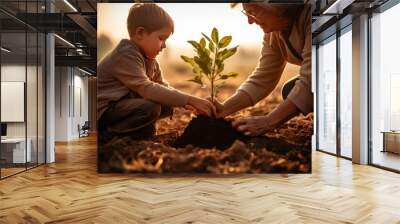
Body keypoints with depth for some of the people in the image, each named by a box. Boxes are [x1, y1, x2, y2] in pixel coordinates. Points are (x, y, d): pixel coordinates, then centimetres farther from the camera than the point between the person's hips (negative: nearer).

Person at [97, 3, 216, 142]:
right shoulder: (126, 56, -24)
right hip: (103, 110, -9)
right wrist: (190, 100, -33)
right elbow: (146, 89, -32)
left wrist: (193, 102, -8)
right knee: (151, 108, -29)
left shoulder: (148, 57, 6)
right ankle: (106, 134, -13)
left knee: (167, 106, 0)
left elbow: (162, 85, 7)